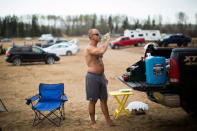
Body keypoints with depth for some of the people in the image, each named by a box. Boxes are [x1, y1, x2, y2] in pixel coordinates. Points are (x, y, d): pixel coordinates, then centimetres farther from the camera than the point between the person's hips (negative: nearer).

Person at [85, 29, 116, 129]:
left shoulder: (97, 47, 14)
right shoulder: (89, 48, -16)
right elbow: (102, 51, -35)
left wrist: (104, 76, 21)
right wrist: (107, 40, -19)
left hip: (100, 76, 9)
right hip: (92, 77, -9)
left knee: (104, 100, 12)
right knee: (93, 101, 3)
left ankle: (108, 121, 21)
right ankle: (93, 123, 16)